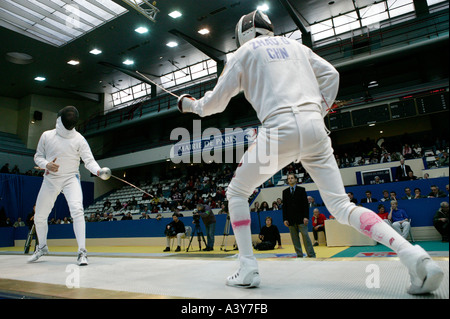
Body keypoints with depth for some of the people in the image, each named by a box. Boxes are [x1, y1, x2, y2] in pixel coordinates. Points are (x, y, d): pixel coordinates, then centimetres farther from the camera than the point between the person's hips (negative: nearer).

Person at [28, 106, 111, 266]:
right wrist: (47, 164, -15)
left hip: (71, 179, -3)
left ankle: (82, 252, -20)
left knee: (77, 211, -26)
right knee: (39, 217, 13)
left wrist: (99, 171, -35)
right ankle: (42, 247, 39)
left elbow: (89, 160, -14)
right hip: (50, 180, 3)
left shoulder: (79, 139, -8)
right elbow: (38, 156, 8)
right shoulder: (46, 136, -2)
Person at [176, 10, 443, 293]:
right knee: (341, 207, 9)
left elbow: (217, 101, 15)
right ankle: (414, 256, -8)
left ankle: (248, 269, 9)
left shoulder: (245, 51, 16)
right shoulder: (293, 44, 27)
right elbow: (330, 75, 18)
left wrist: (191, 105, 34)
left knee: (236, 193, 14)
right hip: (314, 128, 5)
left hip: (280, 129, -4)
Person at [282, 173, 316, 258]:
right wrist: (285, 219, 1)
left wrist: (306, 217, -10)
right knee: (294, 238, 4)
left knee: (305, 236, -4)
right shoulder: (285, 192, 10)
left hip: (301, 218, -3)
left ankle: (311, 254, 6)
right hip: (291, 219, 3)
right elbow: (284, 206, 9)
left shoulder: (301, 190, 4)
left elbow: (306, 204, 0)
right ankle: (299, 255, 12)